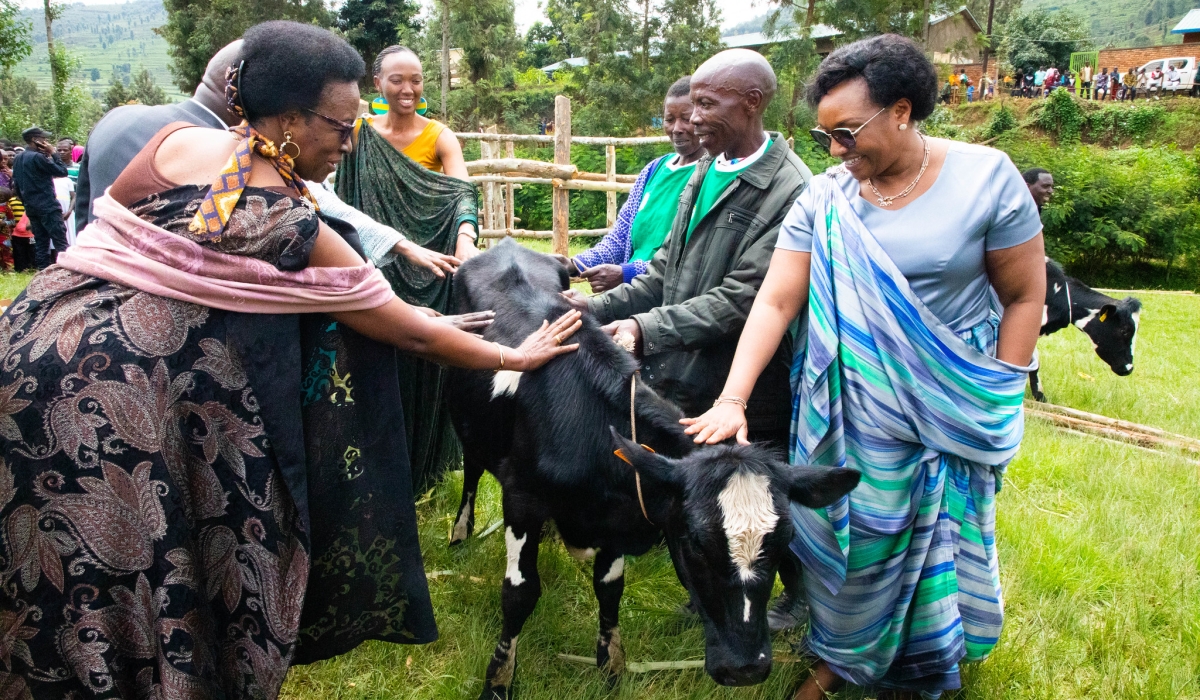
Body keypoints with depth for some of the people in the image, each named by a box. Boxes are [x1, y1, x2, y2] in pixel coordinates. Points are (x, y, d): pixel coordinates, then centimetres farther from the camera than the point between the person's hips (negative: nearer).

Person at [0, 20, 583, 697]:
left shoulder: (175, 140, 3)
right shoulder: (298, 230, -10)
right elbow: (410, 332, -3)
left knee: (72, 572, 19)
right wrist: (517, 356, 8)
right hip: (125, 396, -6)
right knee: (138, 566, 11)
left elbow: (107, 218, 17)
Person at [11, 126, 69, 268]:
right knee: (61, 242, -9)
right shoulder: (38, 157, -15)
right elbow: (62, 172, -13)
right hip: (48, 206, -9)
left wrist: (27, 202, 22)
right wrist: (53, 153, -5)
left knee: (40, 242, 10)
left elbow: (16, 183, 17)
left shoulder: (18, 158, 12)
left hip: (31, 207, 9)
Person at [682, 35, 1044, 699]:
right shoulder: (823, 200, -7)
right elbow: (774, 301, -12)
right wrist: (732, 400, -22)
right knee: (845, 532, 10)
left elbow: (1025, 296, -5)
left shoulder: (986, 177, -12)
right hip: (847, 413, 1)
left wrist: (999, 406, -7)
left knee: (934, 538, 15)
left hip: (949, 412, -1)